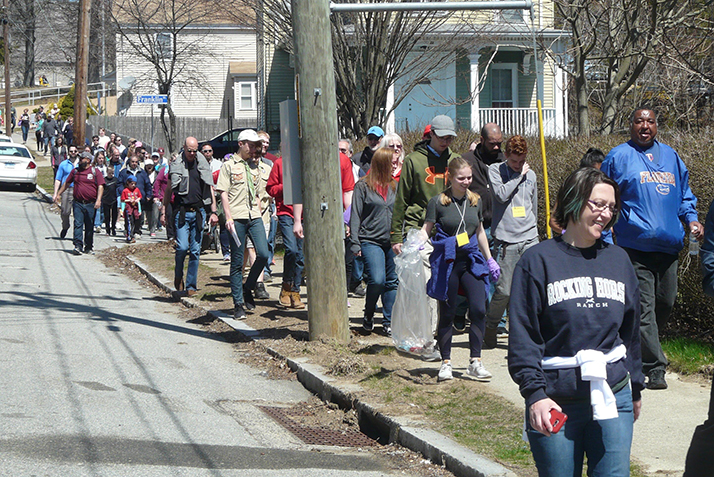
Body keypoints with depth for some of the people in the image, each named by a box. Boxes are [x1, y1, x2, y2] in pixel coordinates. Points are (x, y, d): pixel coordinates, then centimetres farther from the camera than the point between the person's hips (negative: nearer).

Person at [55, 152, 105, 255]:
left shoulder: (95, 172, 2)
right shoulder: (75, 171, 12)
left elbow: (100, 186, -3)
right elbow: (66, 183, 24)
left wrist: (98, 200, -15)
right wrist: (58, 194, 25)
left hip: (91, 204, -2)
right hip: (78, 203, 2)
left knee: (89, 226, 5)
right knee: (78, 224, -10)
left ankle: (89, 247, 16)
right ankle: (78, 246, -14)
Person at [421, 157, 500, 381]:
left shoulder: (475, 201, 10)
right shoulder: (438, 202, -4)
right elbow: (426, 229, 0)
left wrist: (489, 259, 25)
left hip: (471, 261, 4)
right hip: (446, 262, -3)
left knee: (478, 309, -8)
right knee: (447, 313, 2)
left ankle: (475, 362, -1)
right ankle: (445, 362, 13)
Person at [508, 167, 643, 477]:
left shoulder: (618, 260, 12)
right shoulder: (539, 261, -2)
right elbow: (523, 336, -8)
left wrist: (636, 388, 22)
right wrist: (534, 393, -17)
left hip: (613, 398, 3)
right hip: (554, 404, -3)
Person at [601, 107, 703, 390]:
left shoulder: (670, 156, 17)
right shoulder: (619, 157, 3)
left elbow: (684, 194, 25)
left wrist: (691, 219, 8)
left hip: (668, 246, 5)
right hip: (635, 247, -5)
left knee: (665, 303, 10)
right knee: (643, 307, -10)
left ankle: (641, 349, 30)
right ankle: (655, 368, -10)